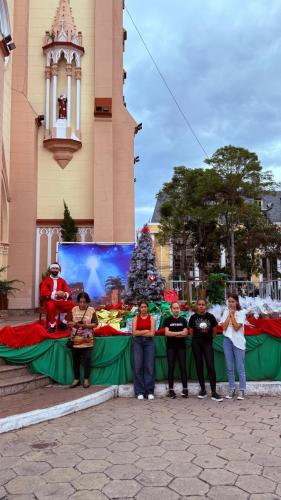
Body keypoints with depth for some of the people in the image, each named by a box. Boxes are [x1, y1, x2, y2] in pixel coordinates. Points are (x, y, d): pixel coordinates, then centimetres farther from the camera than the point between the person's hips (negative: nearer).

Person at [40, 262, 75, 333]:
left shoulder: (62, 281, 15)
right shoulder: (46, 281, 5)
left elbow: (68, 291, 6)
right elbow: (43, 293, -10)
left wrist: (65, 294, -20)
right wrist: (55, 293, -21)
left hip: (61, 301, 4)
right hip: (50, 300, -3)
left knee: (71, 304, -23)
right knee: (50, 305, -39)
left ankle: (63, 322, -9)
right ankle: (52, 325, -21)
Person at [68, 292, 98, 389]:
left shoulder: (91, 310, -3)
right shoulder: (74, 310, 3)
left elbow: (95, 324, -4)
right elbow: (69, 323, 4)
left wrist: (86, 325, -19)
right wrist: (74, 324, -18)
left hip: (87, 340, -2)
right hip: (75, 339, 2)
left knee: (87, 359, 2)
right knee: (75, 360, 10)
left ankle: (86, 379, 15)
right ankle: (76, 379, 22)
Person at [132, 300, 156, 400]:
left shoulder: (152, 319, 7)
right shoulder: (136, 318, 9)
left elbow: (152, 333, -4)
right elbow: (134, 332, -3)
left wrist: (139, 332, -7)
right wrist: (146, 331, -8)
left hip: (149, 343, 0)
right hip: (137, 343, 1)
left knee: (149, 366, -3)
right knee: (138, 366, -3)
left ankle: (149, 392, 4)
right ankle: (140, 392, 4)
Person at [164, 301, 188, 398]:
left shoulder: (183, 320, 7)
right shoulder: (168, 320, 4)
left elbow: (185, 333, -4)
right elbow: (167, 333, -9)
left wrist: (172, 334, -9)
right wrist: (179, 333, -10)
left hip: (181, 346, 1)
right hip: (170, 347, -1)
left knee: (183, 367, -1)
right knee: (171, 367, 1)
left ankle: (185, 389, 4)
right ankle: (171, 390, 6)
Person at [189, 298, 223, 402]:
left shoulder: (210, 316, -3)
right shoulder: (193, 317, 0)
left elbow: (214, 331, 7)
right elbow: (191, 331, 10)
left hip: (207, 343, -1)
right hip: (196, 343, 1)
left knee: (211, 366, -8)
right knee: (199, 366, 6)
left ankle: (214, 392, -7)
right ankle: (203, 389, 18)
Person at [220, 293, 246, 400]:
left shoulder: (241, 313, -3)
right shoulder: (225, 312, 8)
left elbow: (236, 327, -14)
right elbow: (224, 327, -3)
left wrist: (232, 315, -9)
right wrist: (229, 315, -5)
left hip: (238, 341, -4)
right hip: (227, 340, 4)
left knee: (240, 367, -1)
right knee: (229, 367, 8)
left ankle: (242, 390, 6)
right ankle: (232, 389, 17)